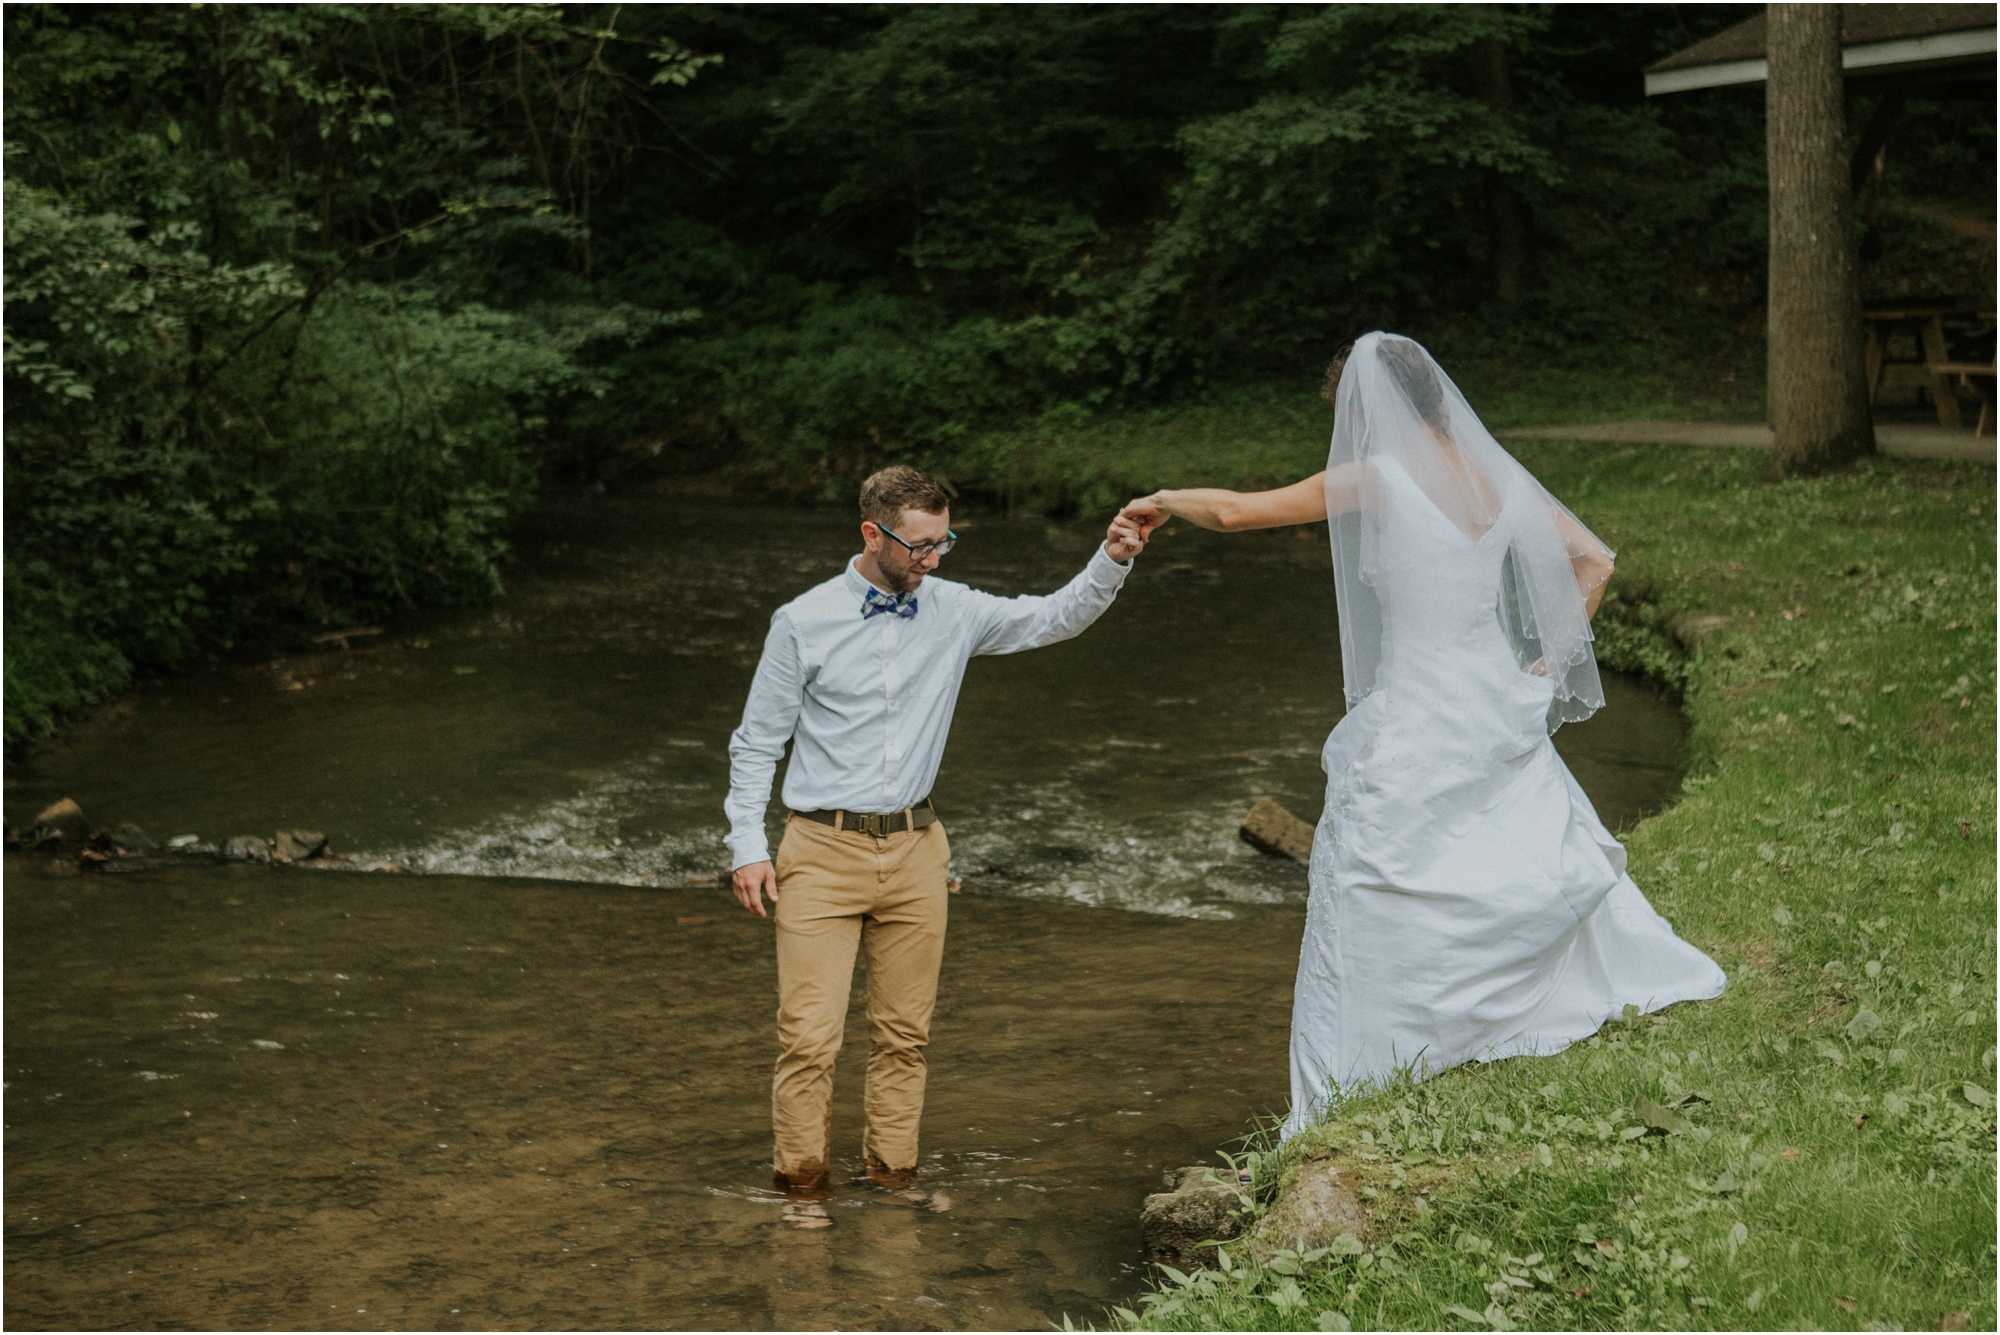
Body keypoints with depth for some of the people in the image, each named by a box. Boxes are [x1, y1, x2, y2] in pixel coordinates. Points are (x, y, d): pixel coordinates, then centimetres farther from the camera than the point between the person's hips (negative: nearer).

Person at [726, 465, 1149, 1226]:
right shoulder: (804, 623, -6)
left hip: (913, 849, 4)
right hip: (824, 850, -4)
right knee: (810, 1033, -6)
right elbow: (755, 743, 0)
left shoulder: (954, 612, 3)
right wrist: (747, 847, -5)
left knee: (905, 1028, 11)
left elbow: (1054, 619, 3)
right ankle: (803, 1182, 8)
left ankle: (893, 1170, 24)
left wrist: (1112, 562, -15)